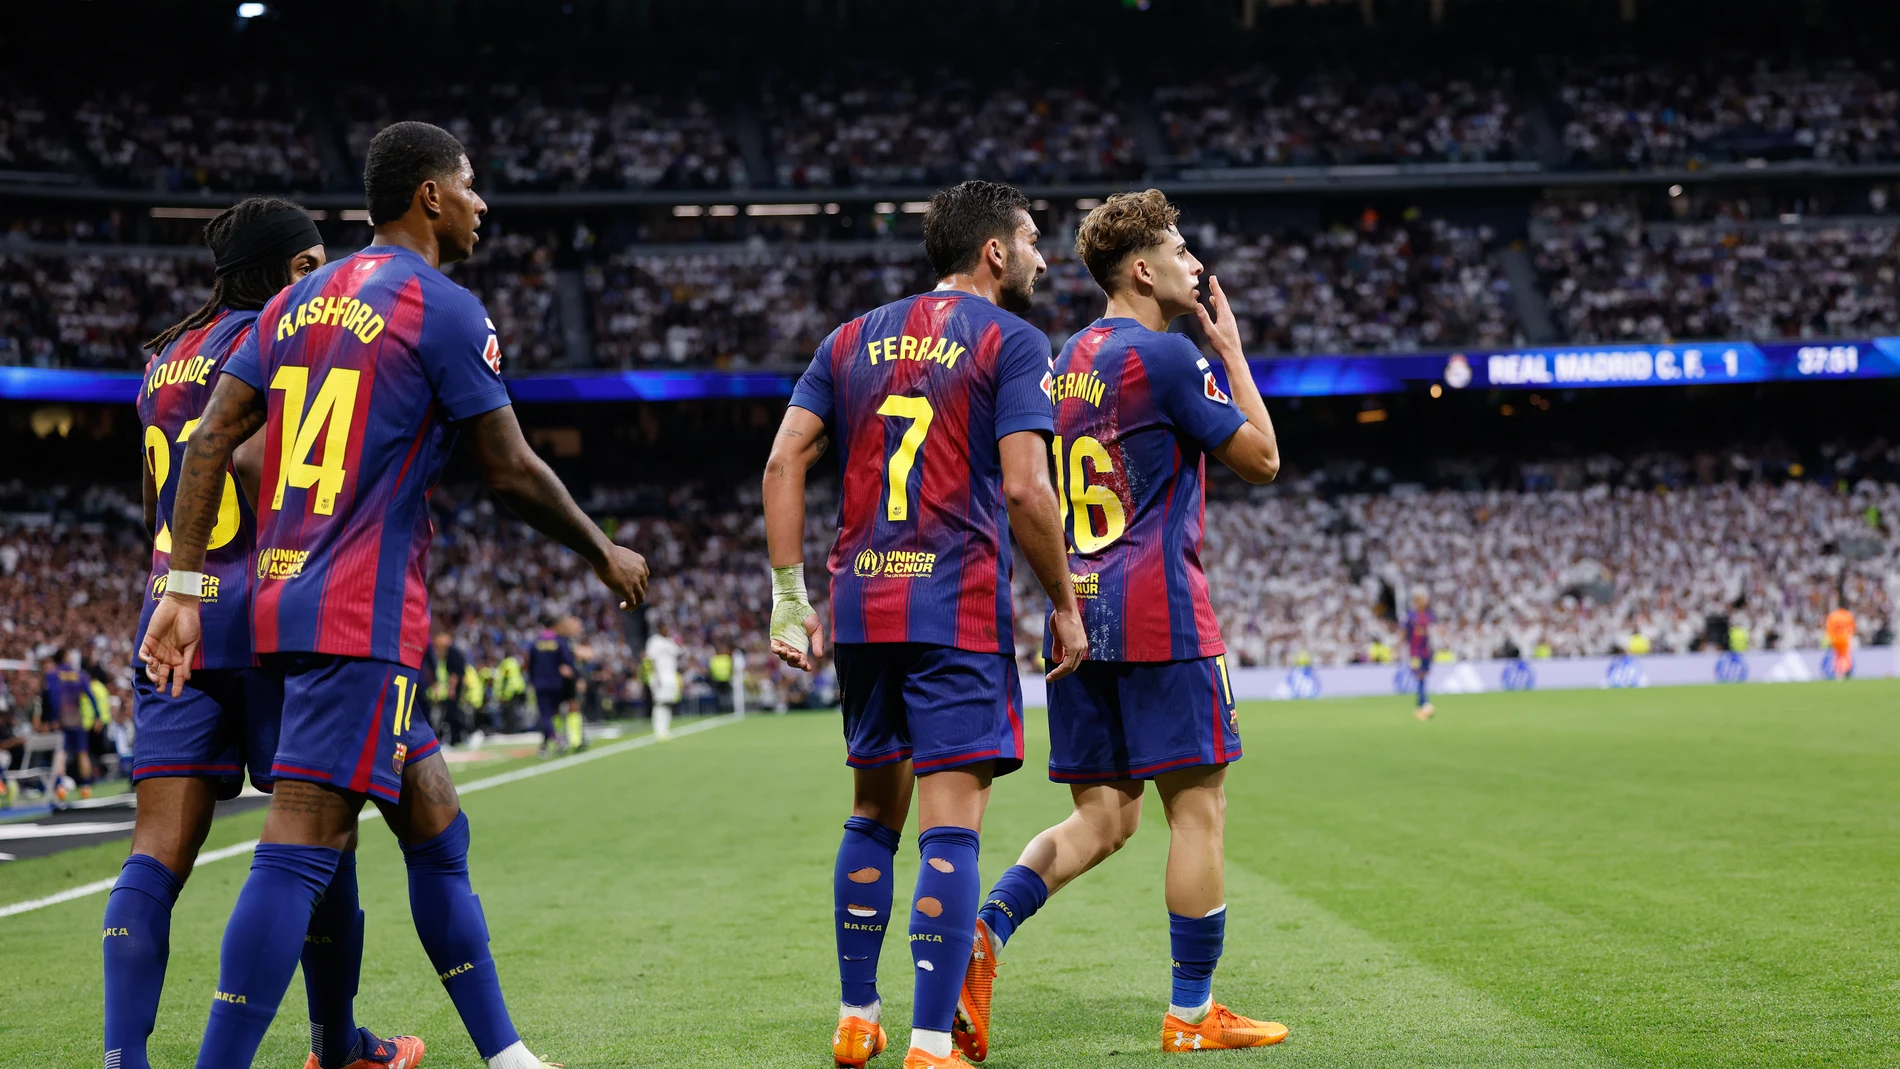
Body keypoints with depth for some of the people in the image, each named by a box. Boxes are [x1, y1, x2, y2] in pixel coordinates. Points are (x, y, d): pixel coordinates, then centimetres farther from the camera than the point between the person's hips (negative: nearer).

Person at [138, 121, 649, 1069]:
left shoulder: (299, 301, 16)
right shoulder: (444, 308, -6)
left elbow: (210, 441, 9)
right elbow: (512, 472, -5)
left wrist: (184, 588, 7)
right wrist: (606, 555, 9)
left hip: (287, 601, 9)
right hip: (363, 616, -9)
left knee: (437, 832, 15)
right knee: (299, 848, -13)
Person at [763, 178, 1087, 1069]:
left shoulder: (853, 340, 15)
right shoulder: (1011, 341, -2)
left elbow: (784, 463, 7)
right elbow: (1023, 489, -11)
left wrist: (790, 597, 9)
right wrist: (1065, 606, -1)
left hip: (861, 606, 6)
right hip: (958, 607, -6)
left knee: (875, 811, 18)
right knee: (949, 827, -5)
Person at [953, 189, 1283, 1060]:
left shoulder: (1068, 360, 16)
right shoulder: (1165, 354, -9)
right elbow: (1261, 459, -1)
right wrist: (1231, 349, 6)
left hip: (1078, 610, 8)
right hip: (1159, 611, -8)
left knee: (1102, 818, 9)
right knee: (1196, 806, 1)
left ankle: (982, 933, -12)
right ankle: (1191, 1013, 5)